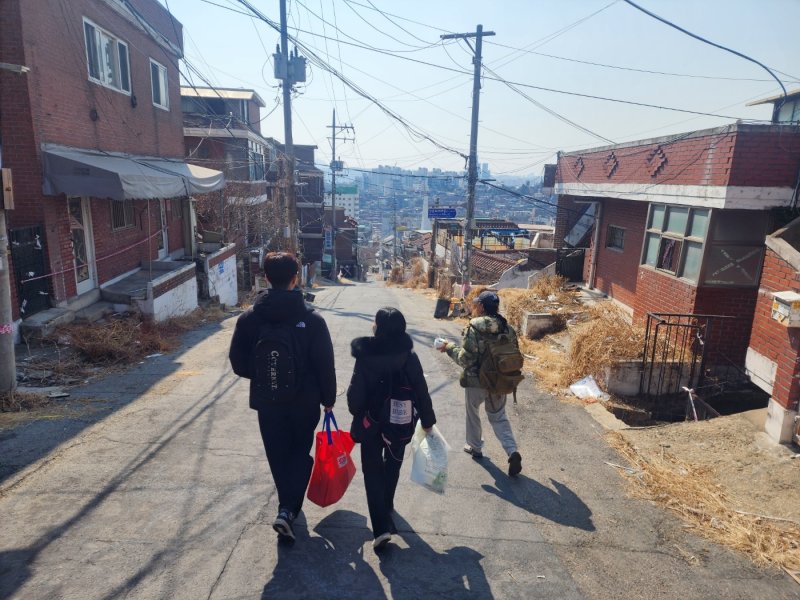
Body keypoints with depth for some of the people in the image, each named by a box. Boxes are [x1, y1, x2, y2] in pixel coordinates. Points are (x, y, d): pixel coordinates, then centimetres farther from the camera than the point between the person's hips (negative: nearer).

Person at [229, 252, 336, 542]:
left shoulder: (249, 318, -9)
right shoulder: (312, 319, -14)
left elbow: (238, 363, -3)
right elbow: (325, 364, -11)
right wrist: (328, 398, 3)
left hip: (266, 402, 2)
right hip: (304, 402, -1)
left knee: (278, 457, 19)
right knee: (300, 453, 17)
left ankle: (288, 506, 34)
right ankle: (288, 509, 4)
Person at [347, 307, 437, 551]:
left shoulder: (365, 356, -17)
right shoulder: (409, 357, -12)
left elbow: (355, 392, -12)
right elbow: (421, 391, -8)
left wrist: (357, 414, 7)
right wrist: (427, 421, 5)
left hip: (372, 422, -2)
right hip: (400, 422, 3)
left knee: (373, 470, 7)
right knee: (393, 464, 25)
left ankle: (382, 526, -2)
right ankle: (387, 505, 45)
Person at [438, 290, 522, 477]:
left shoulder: (473, 327, -19)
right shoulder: (506, 327, -3)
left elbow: (465, 359, -20)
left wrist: (449, 347, -5)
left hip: (476, 381, -4)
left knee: (472, 412, 21)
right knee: (498, 416, 17)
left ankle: (475, 447, 35)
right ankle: (512, 451, 0)